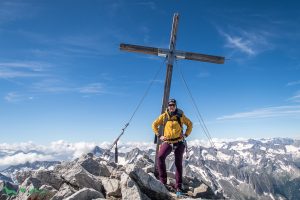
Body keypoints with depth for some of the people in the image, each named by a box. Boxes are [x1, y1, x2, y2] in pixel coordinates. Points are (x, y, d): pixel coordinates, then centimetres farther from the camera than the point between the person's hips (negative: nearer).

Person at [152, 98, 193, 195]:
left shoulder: (180, 116, -1)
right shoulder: (163, 116, -1)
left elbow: (190, 124, 11)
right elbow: (154, 125, 10)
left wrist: (186, 134, -1)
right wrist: (159, 136, 1)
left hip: (179, 142, 0)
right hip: (167, 142, 0)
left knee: (178, 164, 3)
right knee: (160, 157, -24)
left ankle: (179, 187, 12)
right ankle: (163, 181, -13)